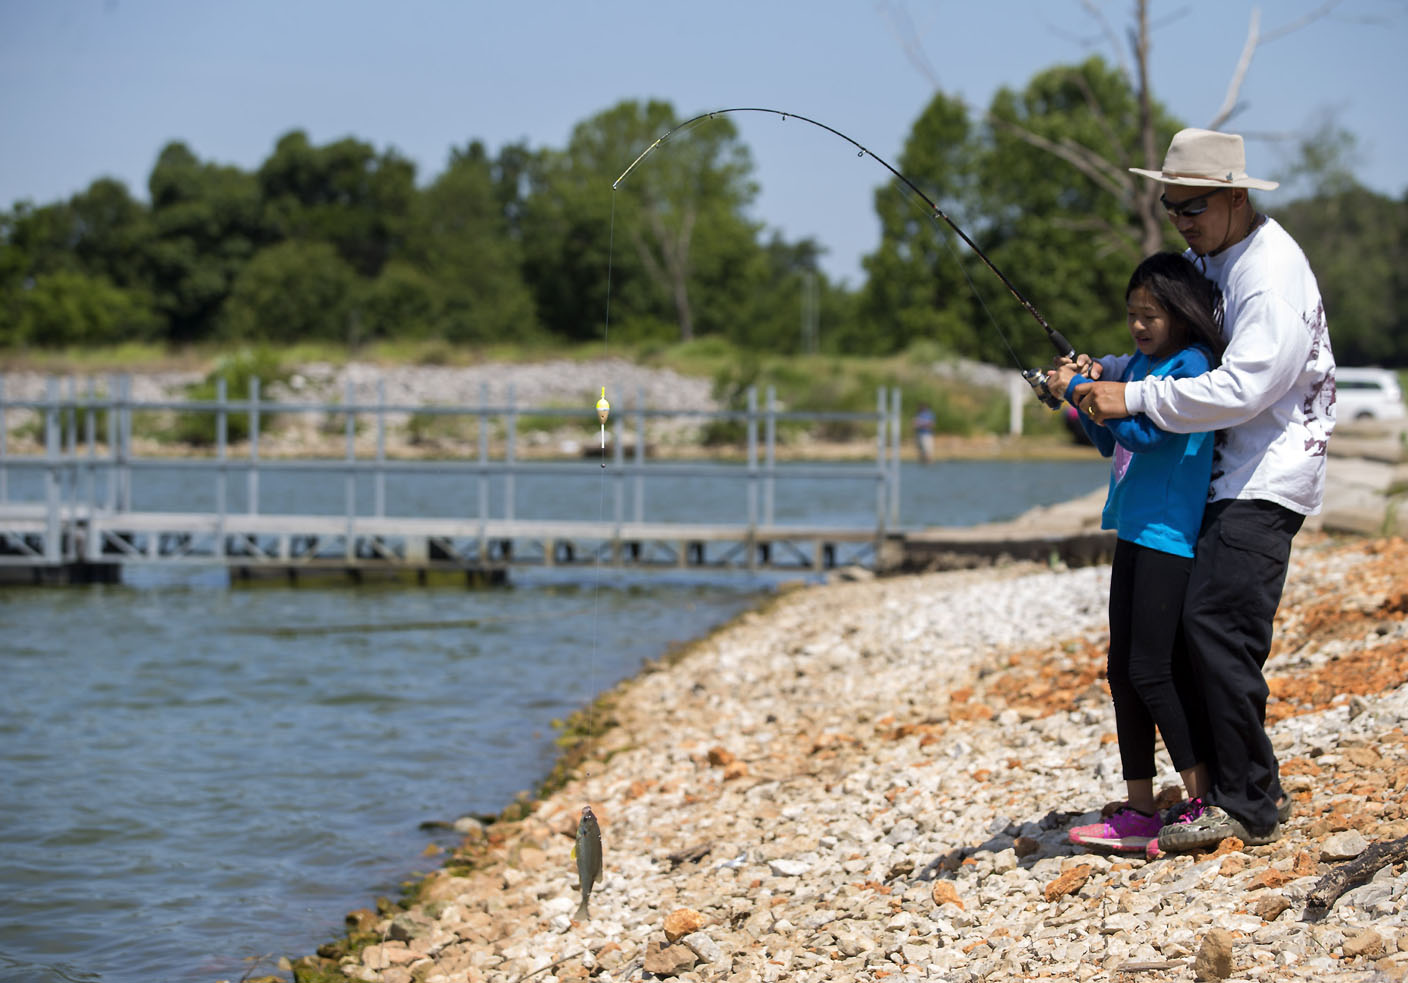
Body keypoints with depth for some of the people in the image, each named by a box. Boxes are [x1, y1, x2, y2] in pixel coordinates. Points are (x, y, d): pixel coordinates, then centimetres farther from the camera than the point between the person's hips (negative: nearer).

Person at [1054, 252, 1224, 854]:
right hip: (1133, 530, 9)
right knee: (1123, 670, 7)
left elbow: (1147, 431, -21)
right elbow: (1110, 442, 22)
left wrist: (1079, 392, -14)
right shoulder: (1139, 365, 15)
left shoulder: (1191, 364, -11)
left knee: (1151, 670, -10)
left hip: (1170, 534, -9)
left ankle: (1204, 804, -2)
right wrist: (1086, 391, 6)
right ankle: (1139, 812, 11)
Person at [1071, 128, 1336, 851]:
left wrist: (1134, 399, -24)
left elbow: (1242, 387, -26)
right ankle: (1254, 790, 14)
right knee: (1191, 630, 5)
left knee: (1216, 624, -16)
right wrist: (1101, 378, 4)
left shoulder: (1273, 270, -17)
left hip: (1266, 482, -9)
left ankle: (1247, 805, -10)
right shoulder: (1203, 258, 15)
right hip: (1220, 478, 9)